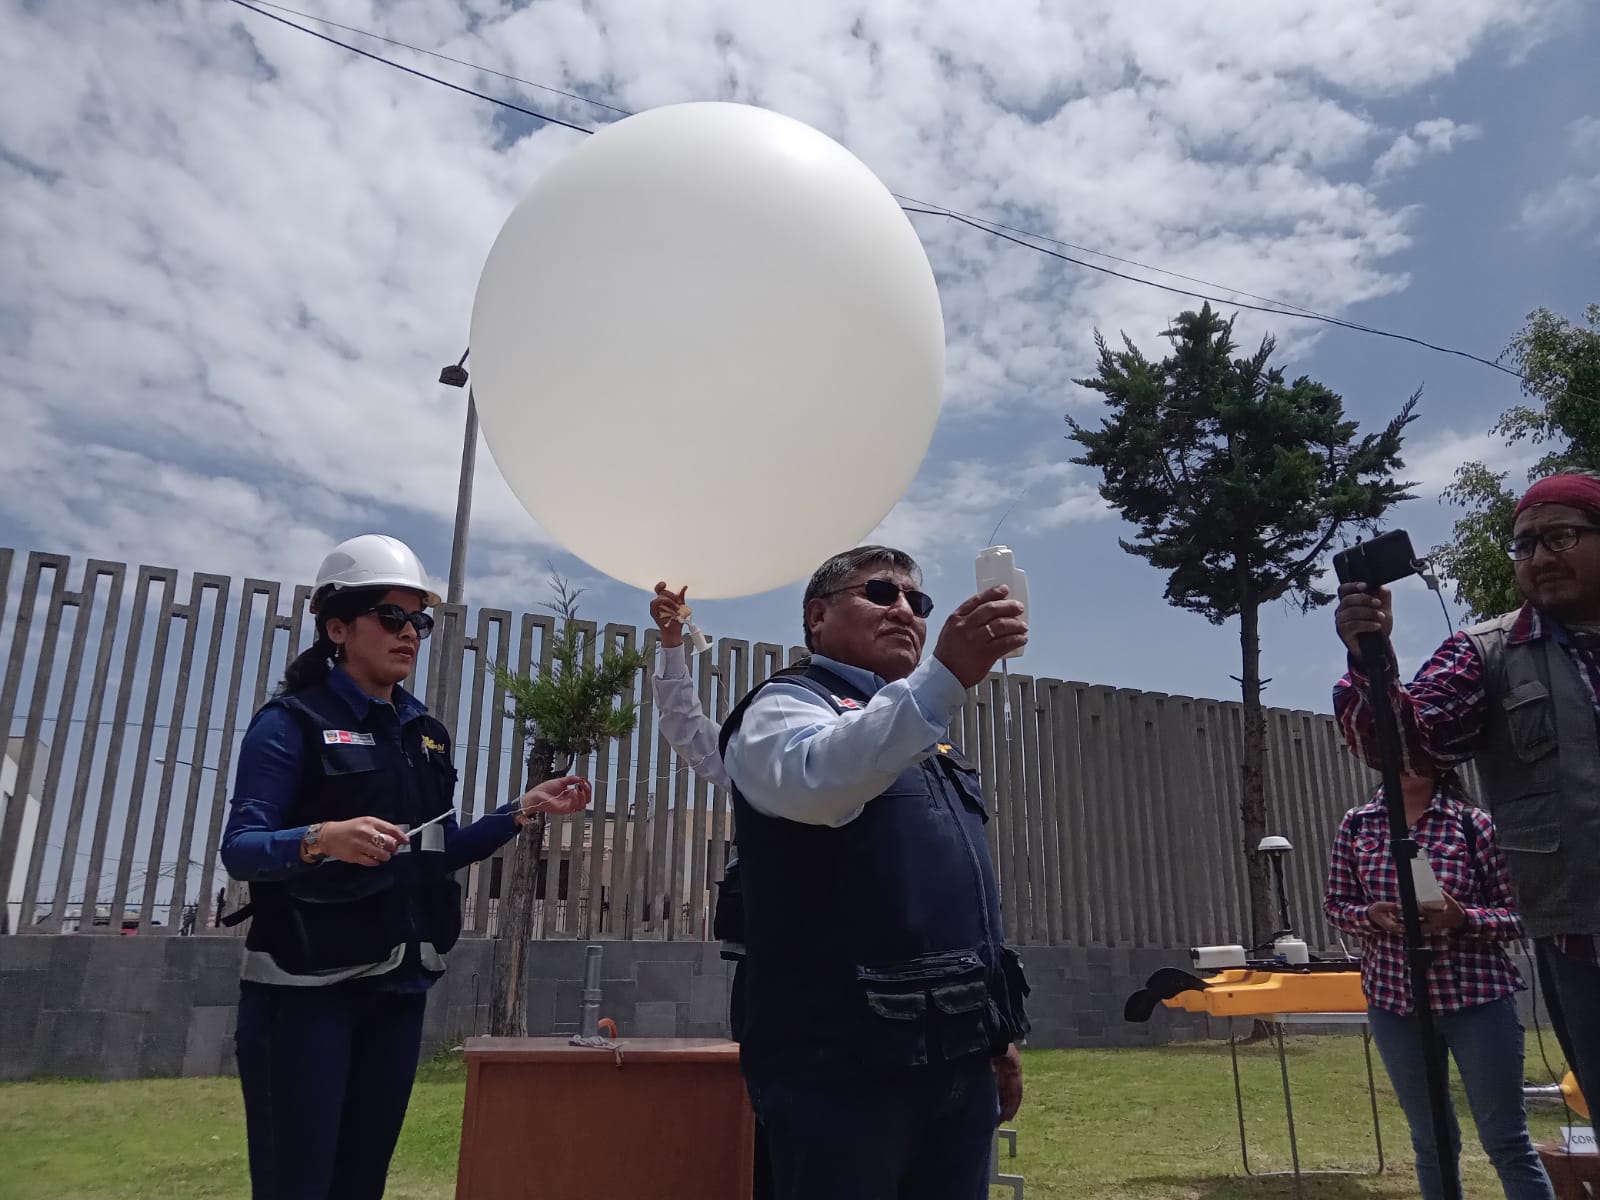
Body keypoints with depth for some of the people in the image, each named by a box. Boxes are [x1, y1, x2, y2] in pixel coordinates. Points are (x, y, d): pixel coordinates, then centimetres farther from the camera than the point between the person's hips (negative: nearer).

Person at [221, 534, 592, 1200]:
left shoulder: (424, 733, 10)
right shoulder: (292, 721, -8)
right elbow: (240, 848, -17)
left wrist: (524, 809, 4)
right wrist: (322, 839, -36)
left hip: (397, 987, 6)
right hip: (305, 985, -6)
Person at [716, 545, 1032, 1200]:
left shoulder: (924, 737, 21)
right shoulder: (788, 704, -3)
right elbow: (817, 782, -29)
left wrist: (996, 1035, 20)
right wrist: (946, 677, -38)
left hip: (956, 1060, 8)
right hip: (844, 1062, -7)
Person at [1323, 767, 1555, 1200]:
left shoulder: (1475, 823, -5)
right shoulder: (1357, 824, 1)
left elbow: (1520, 915, -3)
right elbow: (1335, 905, 7)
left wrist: (1463, 919, -21)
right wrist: (1372, 916, -14)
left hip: (1478, 998, -2)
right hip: (1393, 1002, 2)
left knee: (1507, 1140, 4)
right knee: (1431, 1141, 14)